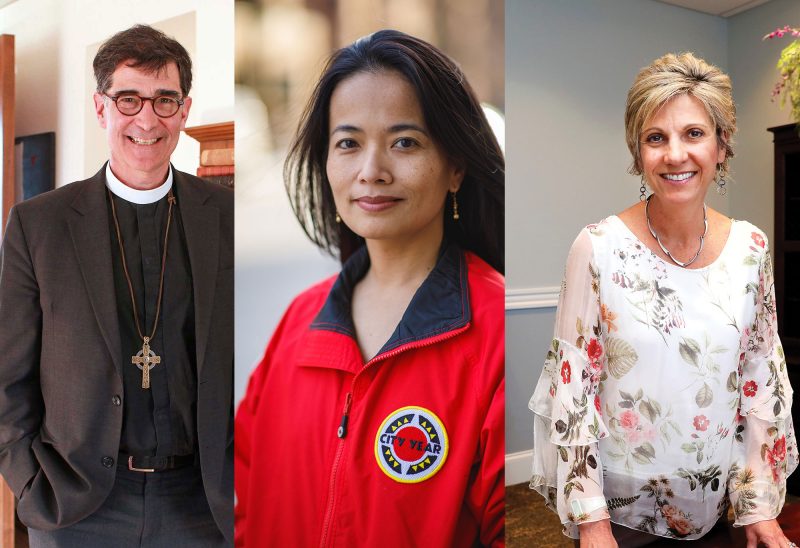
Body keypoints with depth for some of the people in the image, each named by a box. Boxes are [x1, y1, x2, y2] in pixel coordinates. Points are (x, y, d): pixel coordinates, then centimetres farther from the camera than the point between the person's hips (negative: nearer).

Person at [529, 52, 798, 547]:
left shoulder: (751, 248, -5)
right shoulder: (598, 248, -16)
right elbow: (572, 384, -13)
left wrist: (760, 506, 2)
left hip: (713, 502, 3)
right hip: (617, 500, -3)